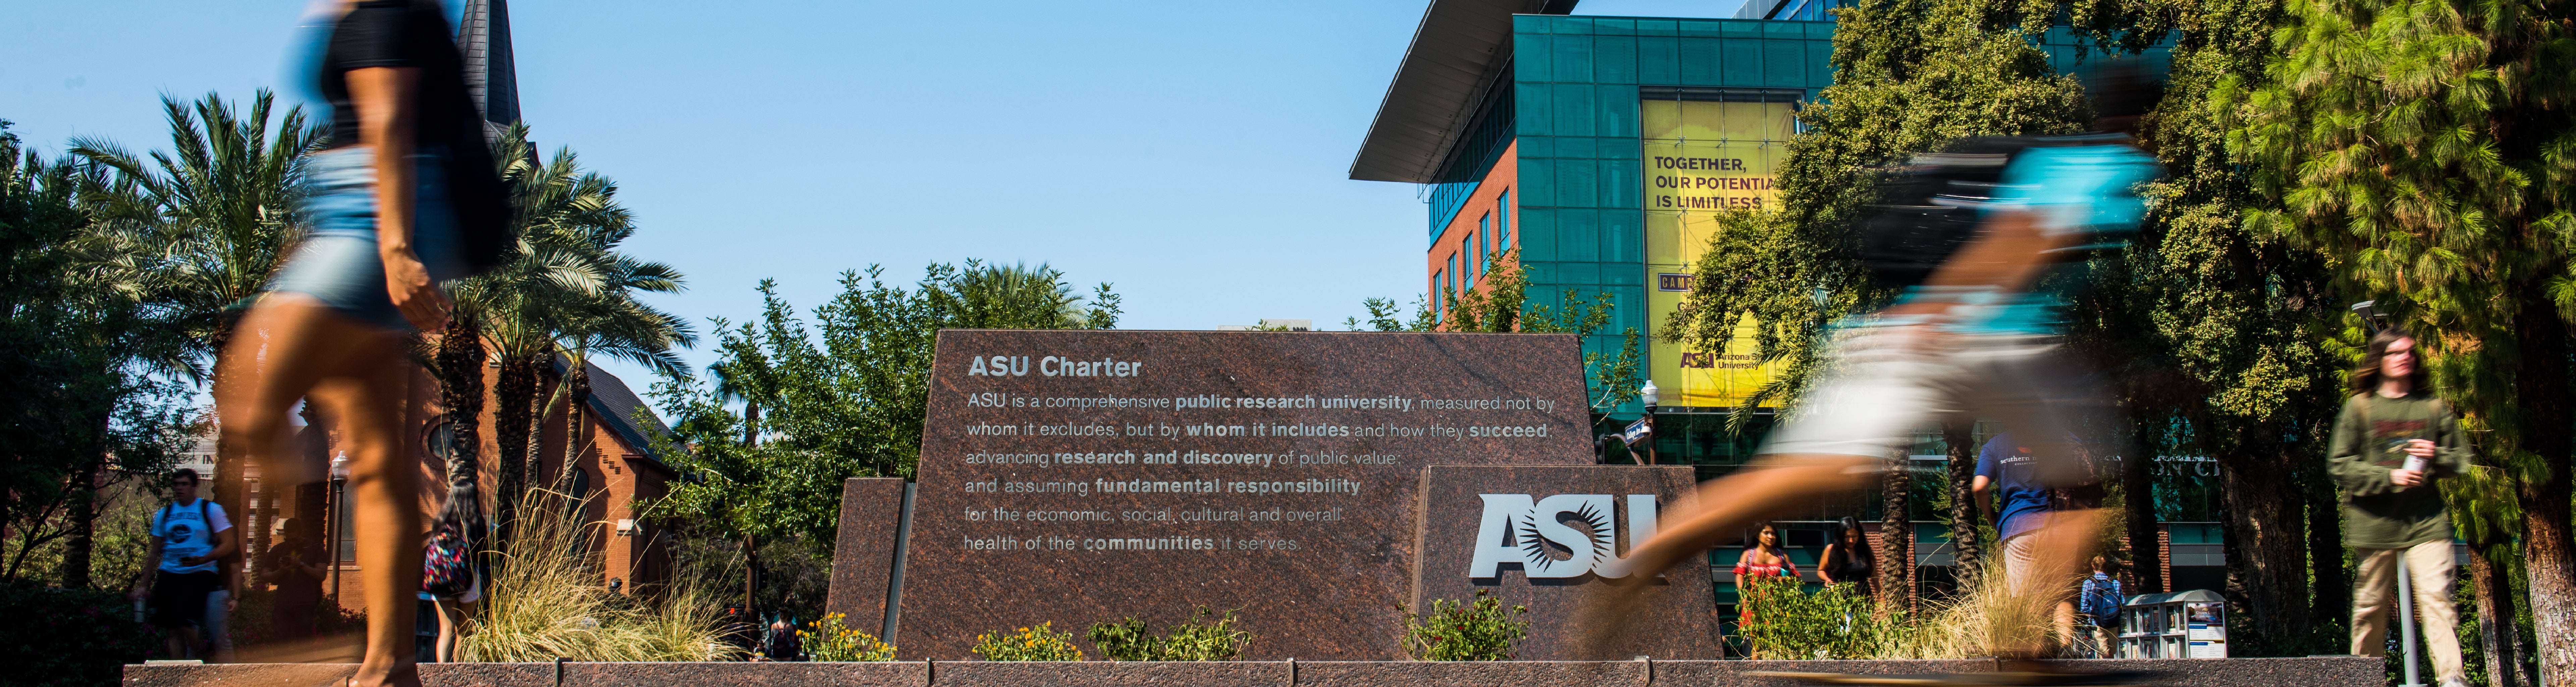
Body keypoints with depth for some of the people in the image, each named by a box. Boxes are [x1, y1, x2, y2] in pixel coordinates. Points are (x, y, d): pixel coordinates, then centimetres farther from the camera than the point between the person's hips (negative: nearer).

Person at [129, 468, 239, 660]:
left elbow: (229, 544, -3)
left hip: (200, 574, -5)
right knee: (173, 629, 0)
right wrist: (144, 585, 17)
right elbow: (154, 553, 21)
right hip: (169, 574, 5)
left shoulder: (211, 510, 1)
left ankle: (198, 657, 7)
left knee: (185, 623, -19)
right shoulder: (163, 514, 15)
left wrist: (203, 559, -19)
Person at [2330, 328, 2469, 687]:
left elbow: (2460, 460, 18)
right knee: (2371, 605, 5)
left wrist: (2437, 457, -4)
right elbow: (2339, 465, -1)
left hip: (2427, 519, 1)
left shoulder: (2434, 407, 11)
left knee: (2437, 596, -13)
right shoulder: (2360, 407, 4)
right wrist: (2390, 477, -12)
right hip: (2375, 520, -1)